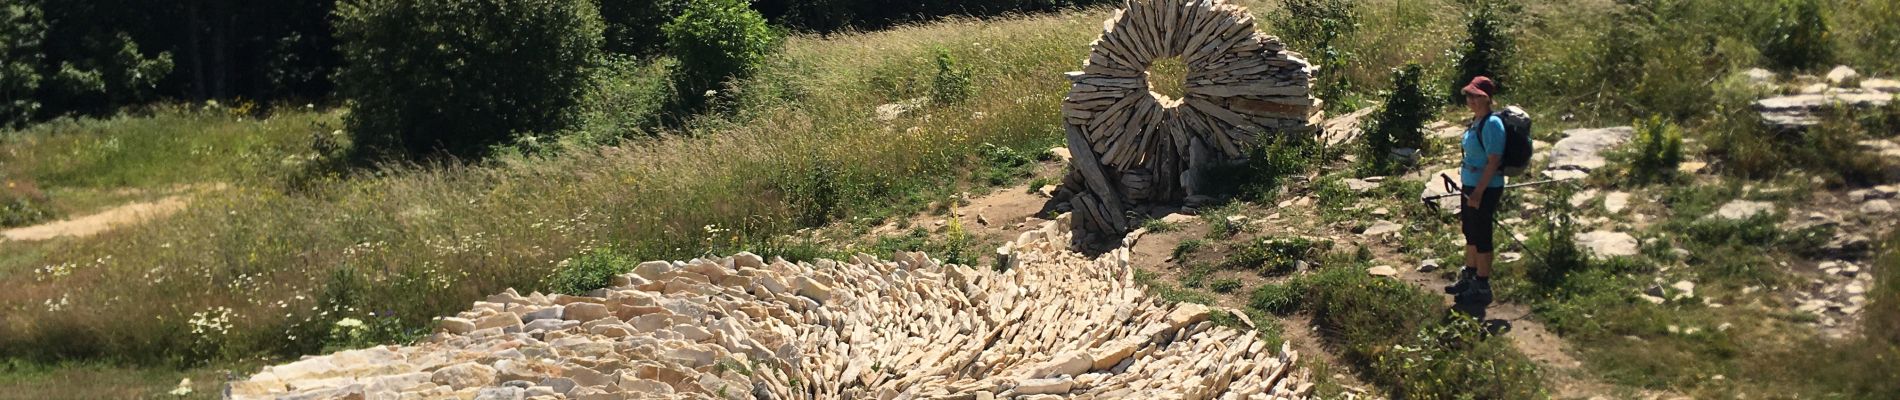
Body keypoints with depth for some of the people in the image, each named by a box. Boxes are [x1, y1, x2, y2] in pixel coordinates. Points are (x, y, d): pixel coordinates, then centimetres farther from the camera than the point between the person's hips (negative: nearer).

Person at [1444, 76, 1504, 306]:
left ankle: (1482, 288, 12)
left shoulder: (1492, 124, -20)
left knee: (1481, 236, 1)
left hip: (1485, 188, -9)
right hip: (1470, 185, 9)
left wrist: (1478, 192, -23)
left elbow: (1493, 162, -22)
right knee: (1470, 233, 20)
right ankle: (1469, 277, 35)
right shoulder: (1476, 121, 8)